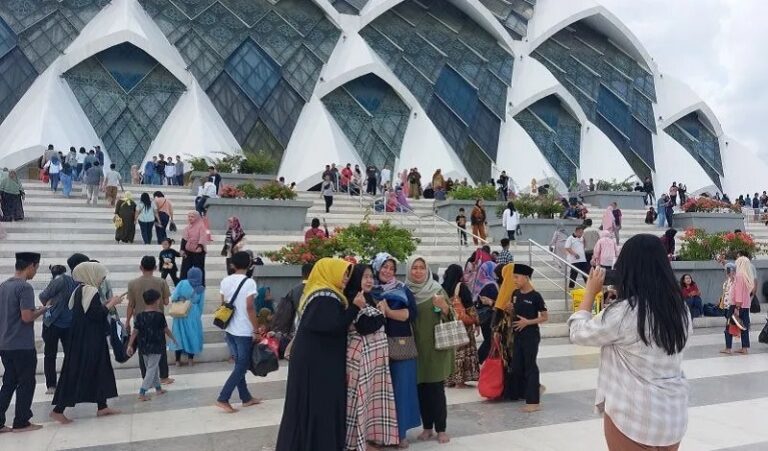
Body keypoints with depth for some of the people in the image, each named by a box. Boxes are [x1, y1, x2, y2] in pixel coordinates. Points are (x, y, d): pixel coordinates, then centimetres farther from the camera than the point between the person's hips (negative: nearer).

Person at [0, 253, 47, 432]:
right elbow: (27, 317, -22)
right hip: (23, 346, -8)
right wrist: (42, 310, -5)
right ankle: (21, 423, 11)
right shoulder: (25, 287, -16)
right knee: (26, 384, 5)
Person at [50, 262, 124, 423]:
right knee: (76, 373, -2)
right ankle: (58, 410, 4)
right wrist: (111, 303, -9)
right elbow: (97, 315, -22)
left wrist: (104, 303, 12)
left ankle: (102, 407, 19)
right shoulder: (91, 291, -18)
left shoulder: (80, 289, 11)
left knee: (100, 370, 13)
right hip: (88, 341, -10)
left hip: (82, 338, 10)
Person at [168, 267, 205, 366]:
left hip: (180, 314, 0)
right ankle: (190, 360, 18)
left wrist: (180, 300, 7)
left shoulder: (182, 283, -9)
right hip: (193, 315, 0)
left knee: (179, 335, 10)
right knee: (192, 335, 13)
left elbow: (173, 298, -13)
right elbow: (201, 305, 1)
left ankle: (178, 360, 15)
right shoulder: (201, 289, -5)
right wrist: (198, 316, 14)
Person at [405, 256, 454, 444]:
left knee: (437, 389, -1)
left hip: (436, 347, -3)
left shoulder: (437, 290, -3)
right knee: (421, 388, 8)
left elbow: (449, 316, -6)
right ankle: (427, 427, 21)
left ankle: (441, 429, 10)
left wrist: (443, 306, -24)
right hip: (416, 347, 3)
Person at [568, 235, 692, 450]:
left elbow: (578, 333, -8)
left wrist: (591, 291, 1)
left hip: (634, 416, -6)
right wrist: (622, 300, 11)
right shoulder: (680, 310, -1)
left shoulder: (622, 313, -21)